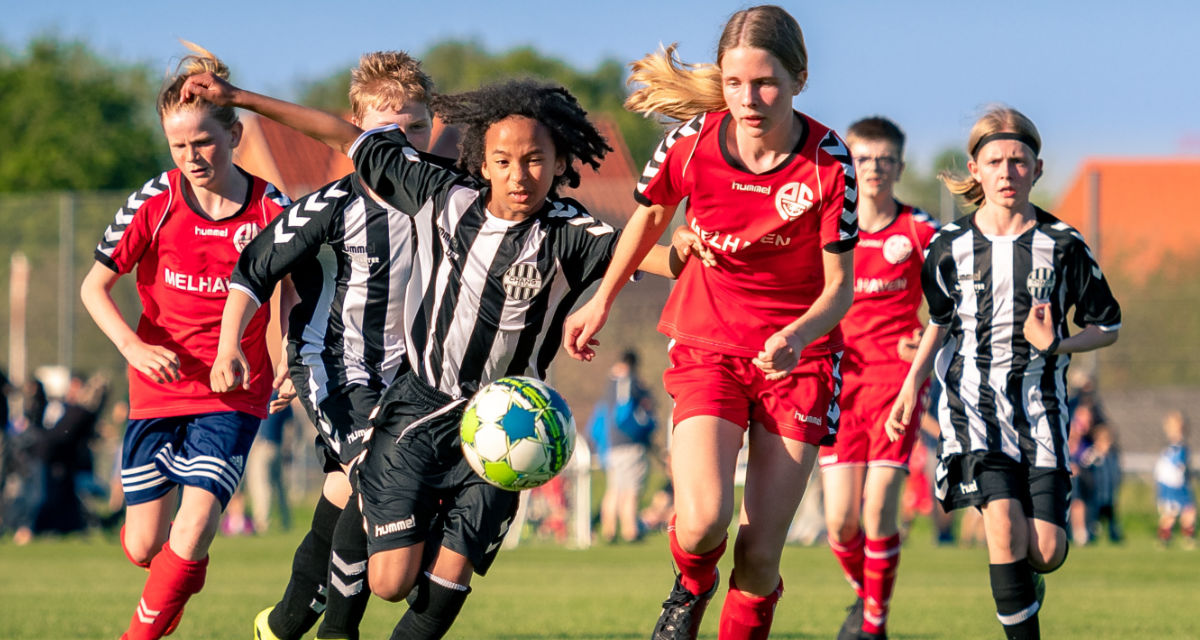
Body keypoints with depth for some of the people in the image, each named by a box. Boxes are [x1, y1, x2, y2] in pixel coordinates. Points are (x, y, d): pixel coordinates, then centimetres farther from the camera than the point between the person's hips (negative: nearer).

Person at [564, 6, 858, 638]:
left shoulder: (828, 162, -16)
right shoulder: (691, 141, -12)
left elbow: (840, 284, -9)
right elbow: (651, 214, 11)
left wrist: (798, 336, -30)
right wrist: (601, 301, 20)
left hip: (798, 355, 0)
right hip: (707, 346, 0)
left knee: (759, 557, -4)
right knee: (703, 523, -21)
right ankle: (692, 585, 15)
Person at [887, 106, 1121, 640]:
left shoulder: (1062, 246, -2)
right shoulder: (950, 247, 1)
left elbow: (1107, 328, 7)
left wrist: (1056, 345, -12)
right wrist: (911, 387, 8)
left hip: (1041, 404, 1)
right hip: (974, 401, -1)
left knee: (1046, 551, -5)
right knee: (1004, 526, -21)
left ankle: (1022, 581, 32)